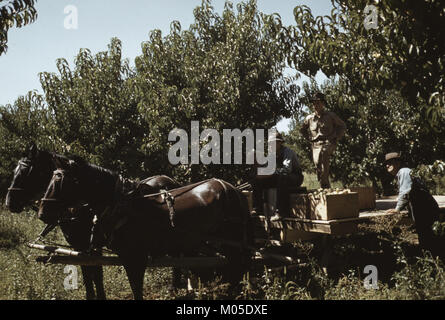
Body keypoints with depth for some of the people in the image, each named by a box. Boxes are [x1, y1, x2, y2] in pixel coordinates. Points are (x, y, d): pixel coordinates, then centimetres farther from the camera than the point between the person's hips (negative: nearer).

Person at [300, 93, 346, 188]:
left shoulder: (331, 116, 4)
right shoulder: (309, 118, 12)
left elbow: (343, 126, 15)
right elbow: (303, 130, 30)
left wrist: (336, 138, 4)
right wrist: (310, 138, 15)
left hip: (329, 143, -4)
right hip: (316, 144, 4)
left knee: (323, 153, -37)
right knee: (318, 165, -8)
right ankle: (324, 187, 7)